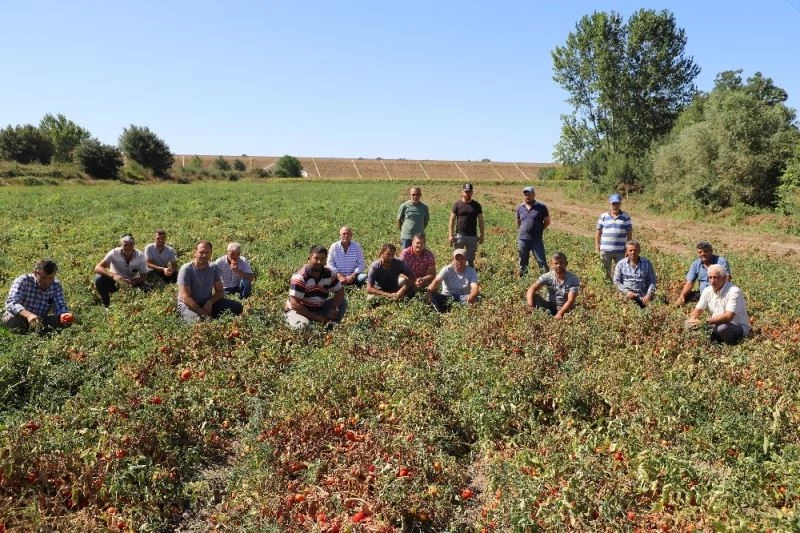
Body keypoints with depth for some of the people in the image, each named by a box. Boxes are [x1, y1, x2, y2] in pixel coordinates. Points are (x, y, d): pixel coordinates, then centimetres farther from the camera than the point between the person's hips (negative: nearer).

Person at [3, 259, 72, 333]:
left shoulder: (56, 286, -6)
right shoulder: (23, 281, -17)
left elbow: (60, 306, -15)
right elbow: (11, 303, -31)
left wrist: (63, 314, -41)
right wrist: (28, 315, -51)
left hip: (40, 320, 2)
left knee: (63, 322, -23)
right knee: (12, 318, -36)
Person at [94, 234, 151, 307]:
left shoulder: (140, 256, -17)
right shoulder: (114, 253, -21)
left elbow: (143, 276, -14)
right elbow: (97, 268, -30)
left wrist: (131, 282, -36)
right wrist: (113, 275, -48)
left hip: (132, 282, 0)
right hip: (115, 282, 0)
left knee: (146, 288, -29)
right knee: (99, 278, -28)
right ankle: (106, 306, -10)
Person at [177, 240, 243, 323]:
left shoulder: (214, 268, 1)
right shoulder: (186, 269, -15)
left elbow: (220, 291, 6)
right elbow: (185, 298, -20)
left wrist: (210, 302, -16)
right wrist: (203, 314, -26)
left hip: (208, 303, 5)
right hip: (188, 305, -5)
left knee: (237, 307, -12)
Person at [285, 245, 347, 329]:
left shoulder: (329, 274, -5)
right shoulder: (300, 277, -23)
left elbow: (340, 291, 2)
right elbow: (295, 303, -26)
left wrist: (333, 308, -17)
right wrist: (314, 317, -25)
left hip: (319, 308, 6)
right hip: (300, 310, -5)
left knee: (342, 303, -10)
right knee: (304, 326, -37)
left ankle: (330, 326, 2)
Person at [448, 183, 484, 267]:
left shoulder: (476, 205, 5)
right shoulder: (457, 204, 1)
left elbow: (480, 221, 8)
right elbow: (452, 220, 0)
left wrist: (482, 235, 2)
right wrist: (450, 235, -7)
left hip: (473, 236, 1)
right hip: (459, 235, -1)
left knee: (470, 259, 8)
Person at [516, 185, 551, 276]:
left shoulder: (541, 207, -2)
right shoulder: (520, 208, 8)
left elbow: (547, 221, 6)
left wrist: (539, 230, 0)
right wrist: (522, 231, 12)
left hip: (537, 240, -3)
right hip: (523, 239, 3)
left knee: (541, 261, -5)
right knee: (523, 263, 12)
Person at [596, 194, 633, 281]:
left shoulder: (626, 217, 3)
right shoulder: (603, 216, 3)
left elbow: (629, 233, 7)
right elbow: (598, 233, 6)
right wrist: (597, 246, 2)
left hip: (620, 251, 0)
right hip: (605, 250, 0)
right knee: (606, 272, 8)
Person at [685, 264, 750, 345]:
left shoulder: (734, 292, -22)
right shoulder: (707, 291, -1)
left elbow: (728, 317, -31)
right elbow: (698, 310, 5)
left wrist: (704, 322, -37)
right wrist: (692, 319, -20)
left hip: (739, 327, -6)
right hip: (718, 325, 6)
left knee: (722, 328, -38)